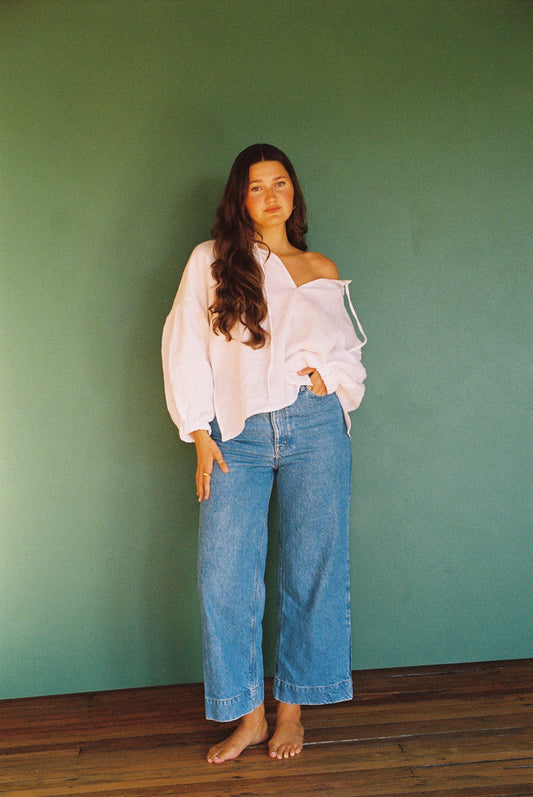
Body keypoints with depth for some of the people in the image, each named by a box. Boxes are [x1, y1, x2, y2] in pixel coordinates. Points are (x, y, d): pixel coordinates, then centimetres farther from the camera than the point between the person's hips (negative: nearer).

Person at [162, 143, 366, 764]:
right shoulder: (212, 260, 9)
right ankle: (248, 715, 12)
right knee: (223, 576, -4)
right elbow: (186, 348, 4)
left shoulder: (321, 270, 14)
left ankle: (292, 708, 19)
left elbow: (349, 350, 18)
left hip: (314, 427, 1)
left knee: (311, 571, 3)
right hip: (238, 436, -1)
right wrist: (201, 434, -2)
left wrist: (329, 374, -4)